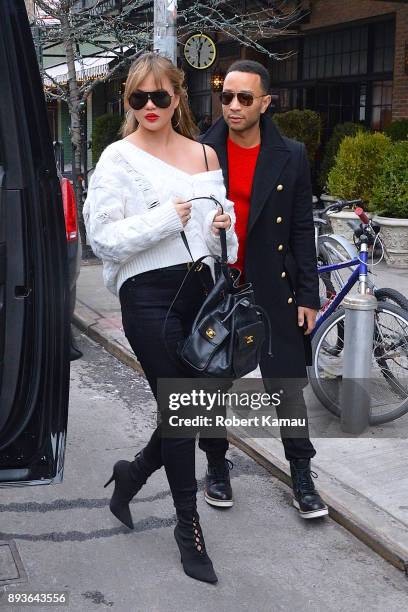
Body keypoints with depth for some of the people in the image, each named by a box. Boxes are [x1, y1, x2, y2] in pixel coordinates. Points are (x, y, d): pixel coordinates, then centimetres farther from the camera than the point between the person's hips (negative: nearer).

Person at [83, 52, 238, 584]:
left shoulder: (205, 155, 12)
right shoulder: (118, 158, -3)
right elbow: (101, 238, -10)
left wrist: (221, 229, -2)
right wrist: (166, 218, -15)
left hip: (199, 287, 6)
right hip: (148, 294, -5)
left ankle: (133, 473, 37)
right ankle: (189, 525, 18)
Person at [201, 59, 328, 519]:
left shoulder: (291, 157, 0)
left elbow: (302, 231, 2)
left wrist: (308, 296, -1)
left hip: (274, 291, 0)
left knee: (288, 384, 4)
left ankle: (302, 476, 19)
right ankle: (217, 466, 30)